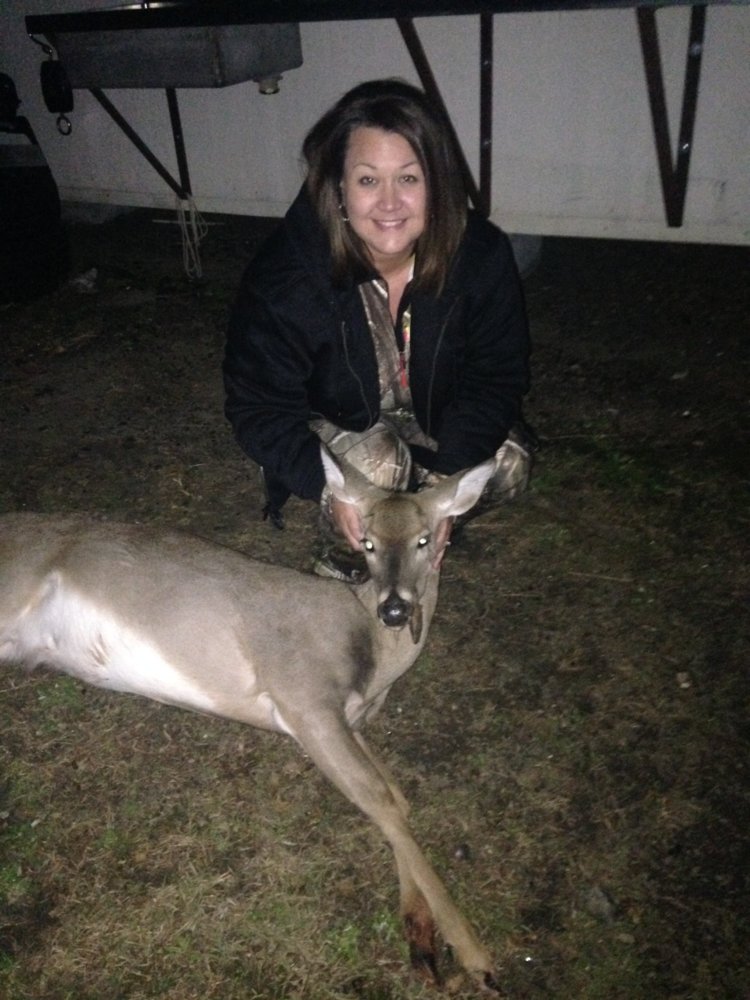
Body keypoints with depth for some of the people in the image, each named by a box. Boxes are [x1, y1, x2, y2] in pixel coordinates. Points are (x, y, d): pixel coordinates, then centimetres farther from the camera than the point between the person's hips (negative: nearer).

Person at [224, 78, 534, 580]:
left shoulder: (482, 256, -23)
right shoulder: (283, 276, -29)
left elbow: (496, 379, -14)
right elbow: (259, 408, -21)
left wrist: (447, 479, -27)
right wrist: (328, 488, -36)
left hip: (435, 420, 4)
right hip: (335, 425, -3)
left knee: (508, 464, -17)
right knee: (376, 462, -32)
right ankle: (347, 550, 0)